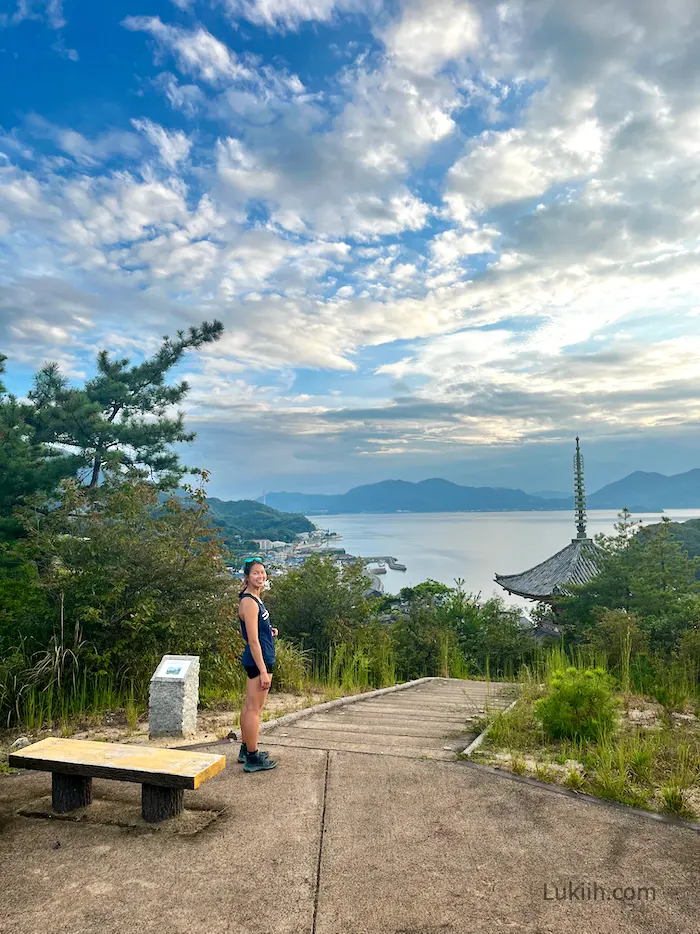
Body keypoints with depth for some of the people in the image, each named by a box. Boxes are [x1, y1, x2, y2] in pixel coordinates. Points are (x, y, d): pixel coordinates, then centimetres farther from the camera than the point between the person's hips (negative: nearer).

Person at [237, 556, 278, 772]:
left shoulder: (254, 599, 11)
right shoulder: (249, 602, -19)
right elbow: (253, 640, -22)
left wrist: (270, 632, 7)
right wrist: (263, 671, -22)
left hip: (256, 660, 10)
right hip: (258, 661, -10)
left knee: (249, 706, 18)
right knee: (254, 709, -1)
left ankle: (246, 750, 31)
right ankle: (252, 759, 8)